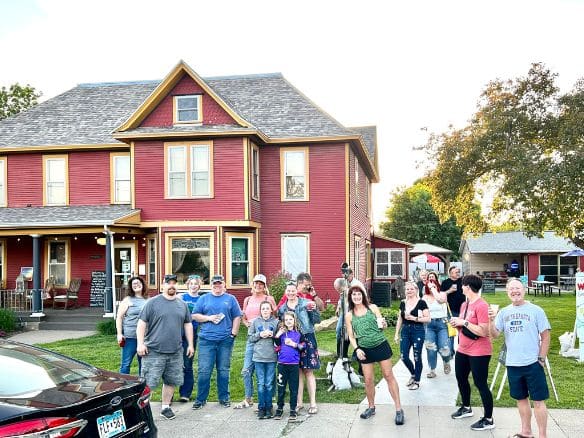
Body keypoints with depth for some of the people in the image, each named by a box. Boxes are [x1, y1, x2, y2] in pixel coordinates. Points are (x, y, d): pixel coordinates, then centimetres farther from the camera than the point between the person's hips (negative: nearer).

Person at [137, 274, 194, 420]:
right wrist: (140, 343, -10)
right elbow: (142, 323, -3)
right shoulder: (153, 302, -2)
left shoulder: (182, 304, 12)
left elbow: (188, 325, 18)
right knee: (148, 382, -4)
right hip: (154, 351, -5)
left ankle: (166, 407, 25)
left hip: (175, 352, 5)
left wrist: (190, 344, 14)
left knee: (171, 381, 11)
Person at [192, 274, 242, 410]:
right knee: (204, 371, -3)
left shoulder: (230, 299, 11)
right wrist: (209, 318, -7)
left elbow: (237, 317, 8)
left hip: (225, 340, 1)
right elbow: (195, 316, 7)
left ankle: (224, 398, 18)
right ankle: (201, 399, 7)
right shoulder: (204, 298, 11)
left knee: (224, 370, 8)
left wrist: (234, 333, -1)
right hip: (206, 339, -1)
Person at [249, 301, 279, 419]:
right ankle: (261, 408, 11)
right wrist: (260, 335, -9)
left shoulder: (276, 322, 4)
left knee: (269, 384, 5)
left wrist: (273, 335, -11)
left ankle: (269, 407, 14)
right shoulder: (255, 322, 5)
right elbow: (250, 338, 6)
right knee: (261, 384, 3)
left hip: (271, 357, 0)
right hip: (258, 357, 0)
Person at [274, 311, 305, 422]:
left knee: (294, 388, 5)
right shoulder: (281, 332, 3)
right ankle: (279, 409, 19)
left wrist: (294, 344, -11)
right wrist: (277, 336, -11)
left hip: (294, 364, 0)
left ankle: (293, 410, 15)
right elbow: (276, 347, 3)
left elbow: (303, 346, 2)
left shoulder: (298, 333, 3)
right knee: (281, 387, 7)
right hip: (282, 363, 0)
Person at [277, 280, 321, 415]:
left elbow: (317, 320, -4)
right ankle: (299, 402, 17)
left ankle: (313, 403, 5)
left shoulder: (306, 303, -2)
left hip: (307, 339, -3)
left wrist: (314, 309, -21)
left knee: (308, 372, -1)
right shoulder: (282, 309, 10)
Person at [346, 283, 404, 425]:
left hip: (381, 345, -1)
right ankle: (371, 407, 26)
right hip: (365, 350, 2)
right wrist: (357, 349, -7)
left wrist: (383, 324, -16)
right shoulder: (349, 315, 3)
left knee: (389, 376, -1)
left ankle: (398, 409, 2)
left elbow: (383, 325, 7)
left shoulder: (372, 307, 1)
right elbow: (351, 336, 7)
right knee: (368, 380, 5)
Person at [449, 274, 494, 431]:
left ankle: (488, 420, 11)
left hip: (479, 352, -10)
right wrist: (457, 323, -1)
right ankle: (466, 408, 42)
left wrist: (464, 322, -24)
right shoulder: (464, 304, 8)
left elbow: (484, 332, -26)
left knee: (480, 384, -2)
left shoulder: (482, 306, -21)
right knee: (461, 379, 21)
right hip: (463, 350, 10)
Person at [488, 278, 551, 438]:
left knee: (538, 400, 0)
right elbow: (494, 334, -2)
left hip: (533, 363, -4)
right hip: (512, 364, 4)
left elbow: (545, 336, -2)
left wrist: (541, 358, -5)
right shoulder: (504, 312, 5)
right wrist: (491, 320, -19)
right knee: (521, 399, 16)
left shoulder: (536, 310, -5)